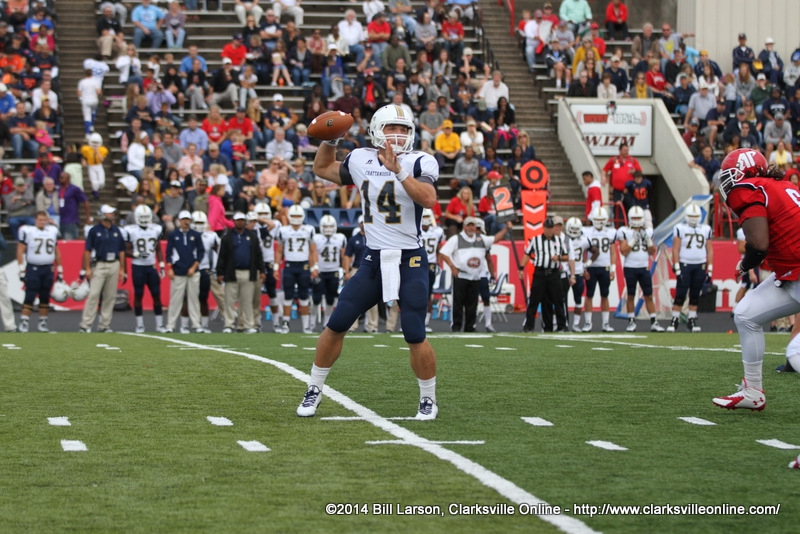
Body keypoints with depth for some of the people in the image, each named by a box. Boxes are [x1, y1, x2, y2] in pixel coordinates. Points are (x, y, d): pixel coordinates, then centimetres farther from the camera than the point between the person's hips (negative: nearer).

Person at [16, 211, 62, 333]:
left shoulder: (53, 231, 10)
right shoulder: (27, 231, -5)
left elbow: (57, 252, 16)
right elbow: (20, 251, -5)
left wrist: (60, 271, 15)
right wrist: (21, 270, -10)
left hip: (48, 269, 4)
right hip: (33, 268, -4)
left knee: (45, 297, 7)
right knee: (30, 296, -9)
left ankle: (43, 323, 13)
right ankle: (23, 323, -8)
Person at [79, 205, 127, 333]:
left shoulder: (117, 231, 10)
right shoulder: (94, 230, -2)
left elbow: (121, 251, 14)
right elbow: (88, 250, -2)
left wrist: (122, 269, 10)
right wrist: (87, 268, -8)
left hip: (114, 265, 4)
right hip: (99, 265, -4)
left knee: (110, 296, 4)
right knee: (93, 294, -10)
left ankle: (105, 325, 11)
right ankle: (86, 325, -10)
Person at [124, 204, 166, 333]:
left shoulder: (156, 230, 5)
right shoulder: (130, 231, -6)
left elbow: (159, 250, 11)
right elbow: (126, 251, -3)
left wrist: (162, 266, 6)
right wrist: (137, 254, -21)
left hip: (152, 266, 3)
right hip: (138, 267, -3)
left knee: (156, 295, 1)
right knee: (138, 295, 1)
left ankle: (160, 324, 7)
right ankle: (139, 325, 9)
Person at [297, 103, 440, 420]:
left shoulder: (419, 163, -7)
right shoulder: (361, 161, 6)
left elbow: (429, 199, -27)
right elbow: (322, 169, 25)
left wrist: (398, 170, -34)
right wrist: (329, 140, 10)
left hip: (410, 262, -4)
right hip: (373, 261, 4)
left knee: (415, 337, -10)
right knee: (336, 326, 0)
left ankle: (428, 399, 11)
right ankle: (314, 390, 17)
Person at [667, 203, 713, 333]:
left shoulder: (706, 229, 8)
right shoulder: (680, 228, -1)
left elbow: (709, 250, 11)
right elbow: (675, 249, -3)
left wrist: (710, 268, 5)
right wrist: (676, 267, -10)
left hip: (700, 266, 3)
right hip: (684, 264, -3)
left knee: (695, 295, 7)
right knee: (680, 294, -6)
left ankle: (692, 320, 13)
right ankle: (674, 320, -2)